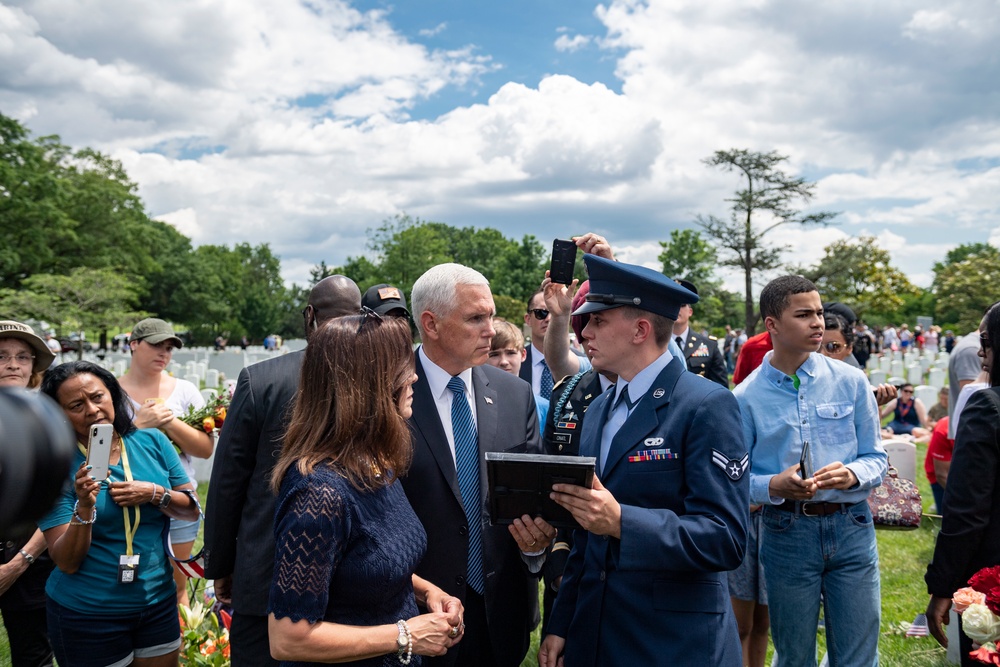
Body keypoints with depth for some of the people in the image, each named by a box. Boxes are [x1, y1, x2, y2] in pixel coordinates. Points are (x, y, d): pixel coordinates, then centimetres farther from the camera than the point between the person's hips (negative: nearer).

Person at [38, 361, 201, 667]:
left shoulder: (153, 442, -3)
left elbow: (192, 510, 3)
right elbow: (67, 562, -13)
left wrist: (155, 494, -15)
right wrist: (85, 507, -28)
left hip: (159, 602, 3)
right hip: (86, 616, -3)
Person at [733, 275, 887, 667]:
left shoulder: (851, 381, 0)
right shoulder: (747, 397, -4)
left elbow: (876, 458, 4)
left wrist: (852, 474, -18)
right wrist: (774, 486, -21)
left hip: (851, 529, 1)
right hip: (786, 531, -1)